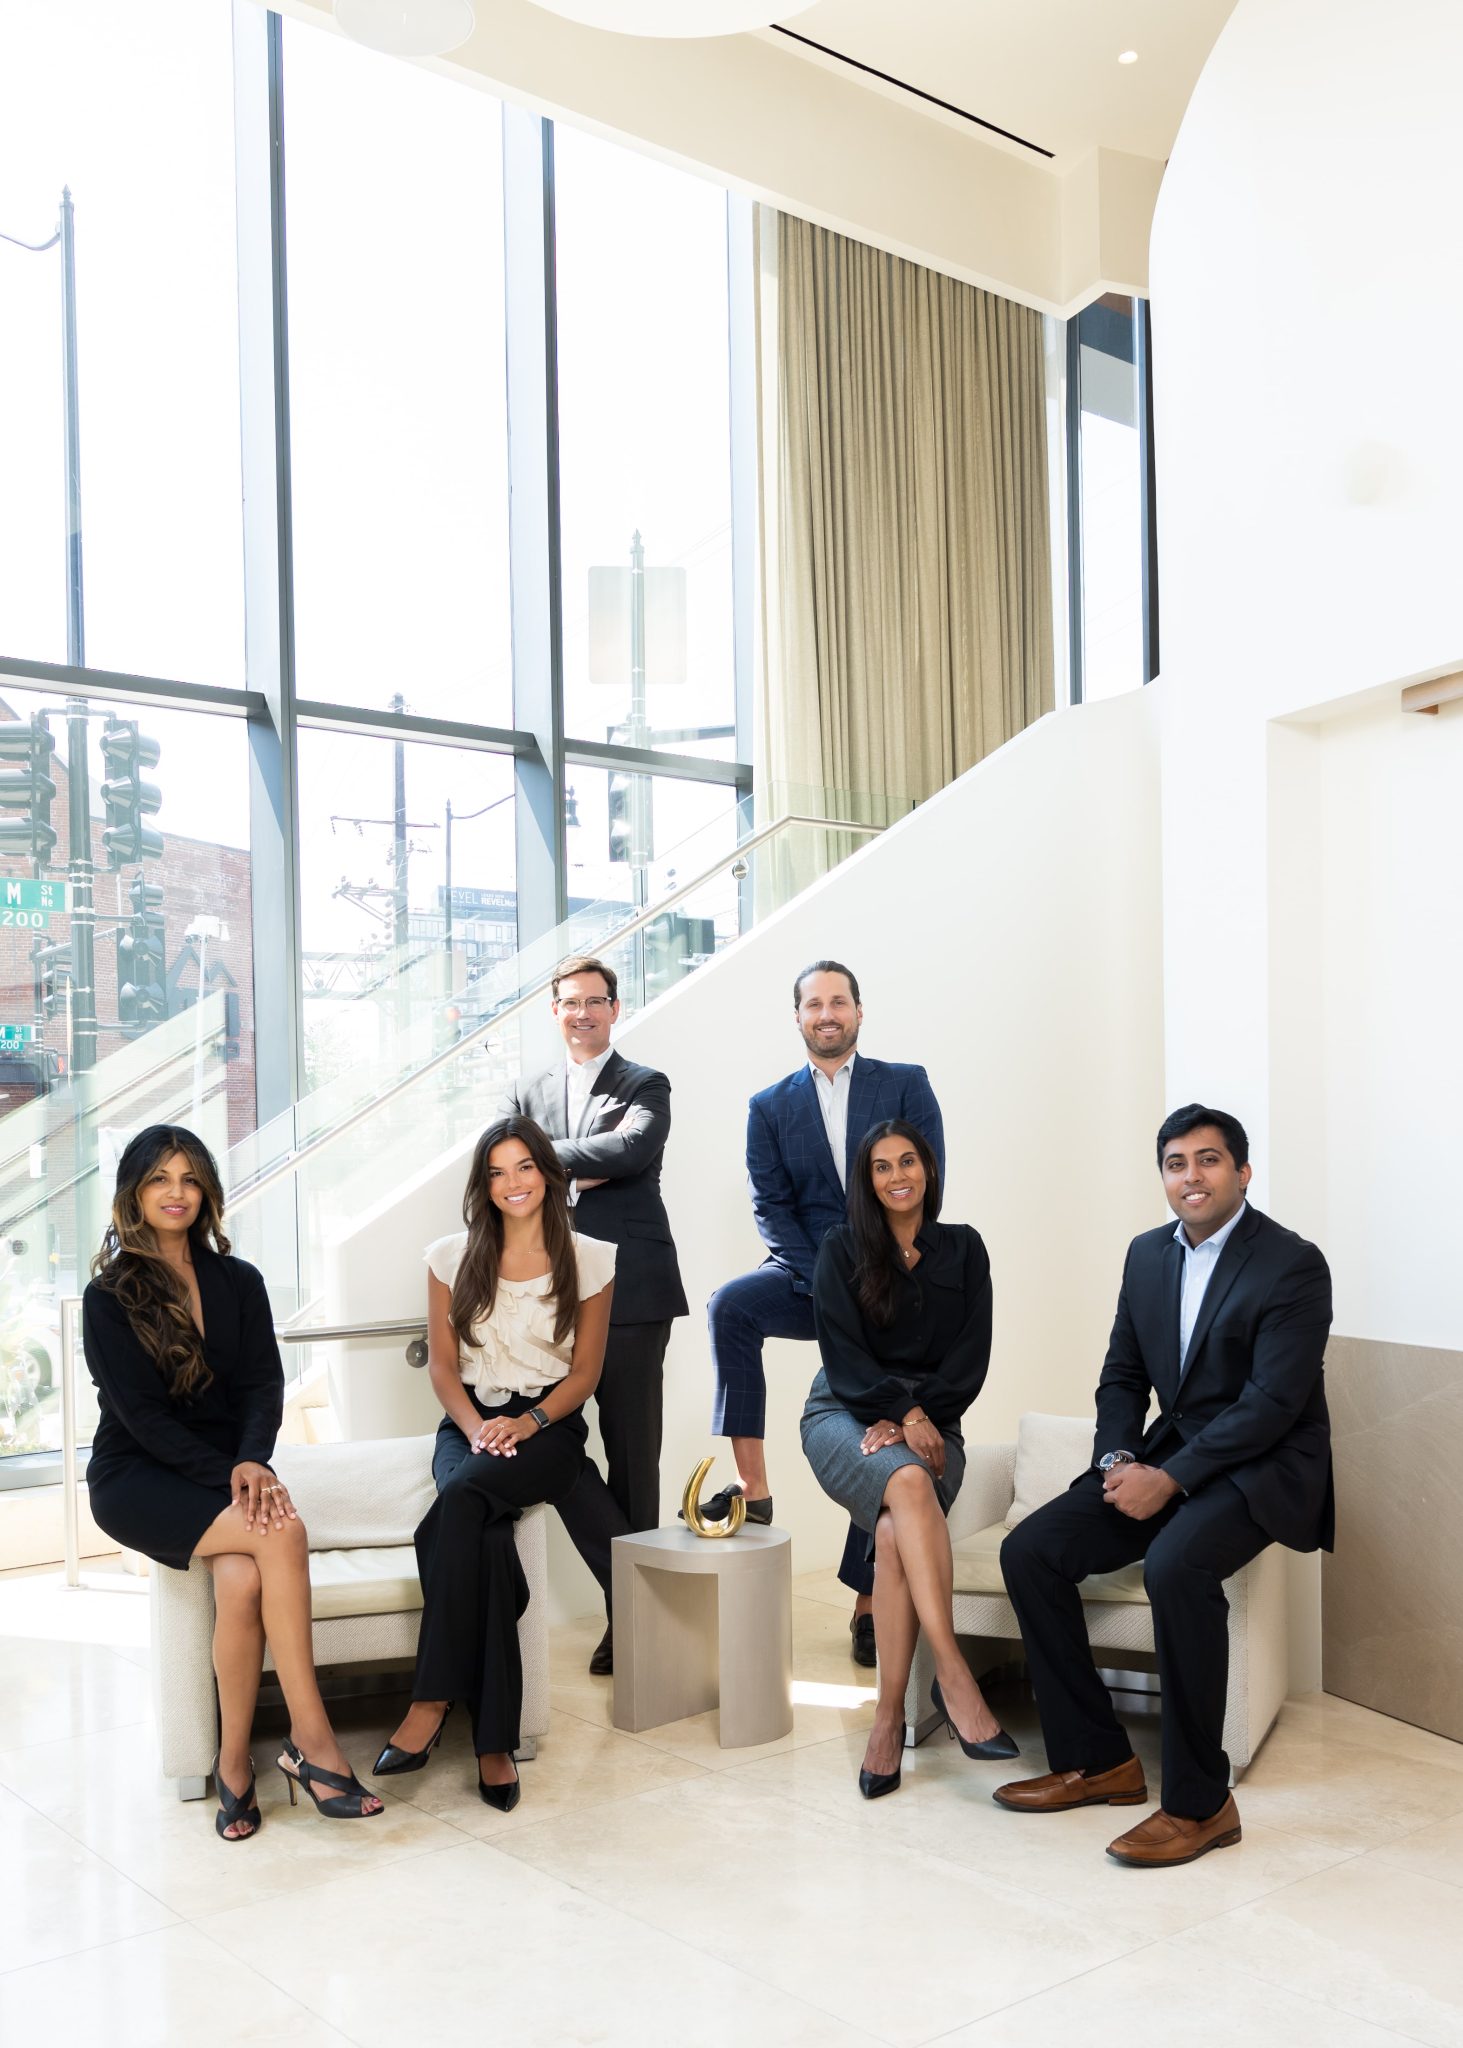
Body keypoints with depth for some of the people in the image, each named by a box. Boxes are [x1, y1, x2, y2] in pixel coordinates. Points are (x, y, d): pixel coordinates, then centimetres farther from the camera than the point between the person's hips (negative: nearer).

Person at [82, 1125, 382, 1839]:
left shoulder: (238, 1283, 11)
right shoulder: (109, 1297, -1)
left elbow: (263, 1387, 3)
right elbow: (142, 1414, -9)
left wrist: (250, 1463, -18)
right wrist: (227, 1478, -20)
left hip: (224, 1470, 3)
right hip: (137, 1480, -3)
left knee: (242, 1579, -30)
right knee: (282, 1530, -30)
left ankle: (234, 1763, -16)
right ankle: (310, 1736, -25)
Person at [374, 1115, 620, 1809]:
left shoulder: (587, 1259, 6)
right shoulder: (453, 1256, 10)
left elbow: (585, 1372, 5)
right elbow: (443, 1364, 7)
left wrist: (528, 1422, -12)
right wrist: (475, 1428, -11)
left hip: (548, 1428, -2)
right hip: (469, 1423, 2)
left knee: (462, 1498, -35)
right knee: (484, 1534, -33)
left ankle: (433, 1702, -33)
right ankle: (494, 1739, -31)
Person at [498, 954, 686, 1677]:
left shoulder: (645, 1087, 7)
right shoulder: (528, 1093, 18)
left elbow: (633, 1146, -14)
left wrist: (552, 1157, -7)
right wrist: (582, 1170, -10)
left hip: (629, 1289, -3)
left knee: (632, 1452, 2)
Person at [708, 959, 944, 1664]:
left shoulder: (906, 1085, 5)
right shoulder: (770, 1106, 8)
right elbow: (770, 1208, 0)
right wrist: (824, 1282, -14)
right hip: (810, 1275, 1)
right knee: (730, 1305, -29)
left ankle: (869, 1599, 12)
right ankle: (752, 1485, -25)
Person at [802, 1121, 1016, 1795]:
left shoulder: (963, 1248, 11)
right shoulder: (842, 1248, 6)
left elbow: (971, 1359, 3)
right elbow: (843, 1354, -3)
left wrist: (913, 1418, -11)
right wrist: (906, 1415, -16)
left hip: (930, 1425, 1)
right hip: (844, 1415, -1)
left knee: (894, 1533, -31)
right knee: (909, 1482, -36)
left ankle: (888, 1714, -27)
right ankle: (952, 1675, -39)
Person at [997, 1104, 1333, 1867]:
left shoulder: (1292, 1265, -13)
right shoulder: (1148, 1254, 9)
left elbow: (1272, 1404, -19)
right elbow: (1122, 1375, 13)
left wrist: (1170, 1480, -23)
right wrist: (1119, 1459, -6)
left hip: (1262, 1468, -7)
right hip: (1167, 1456, 7)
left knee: (1175, 1565, -36)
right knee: (1029, 1551, -10)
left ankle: (1198, 1802, -20)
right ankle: (1096, 1761, 2)